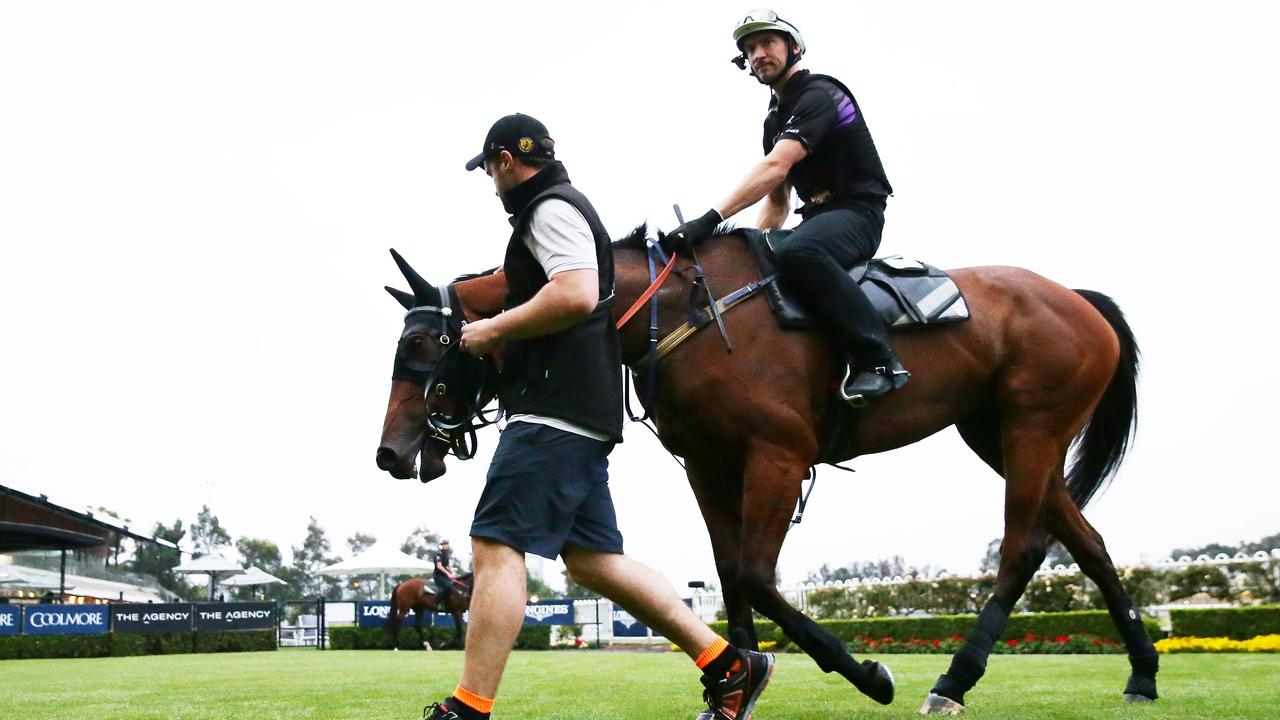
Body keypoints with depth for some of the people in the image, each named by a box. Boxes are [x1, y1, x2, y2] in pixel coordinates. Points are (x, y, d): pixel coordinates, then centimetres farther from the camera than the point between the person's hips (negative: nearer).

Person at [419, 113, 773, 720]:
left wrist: (492, 332, -13)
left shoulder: (550, 209, -6)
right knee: (591, 559, 9)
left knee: (496, 547, -13)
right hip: (584, 413, 11)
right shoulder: (563, 208, 26)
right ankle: (729, 666, 9)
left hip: (554, 410, -11)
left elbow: (576, 294, -23)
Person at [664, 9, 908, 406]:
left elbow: (776, 167, -27)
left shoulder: (818, 95, -12)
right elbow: (777, 200, 23)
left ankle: (877, 359, -34)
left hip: (856, 213, -10)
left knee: (798, 252, -39)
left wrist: (711, 219, -34)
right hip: (818, 217, 10)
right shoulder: (775, 118, 18)